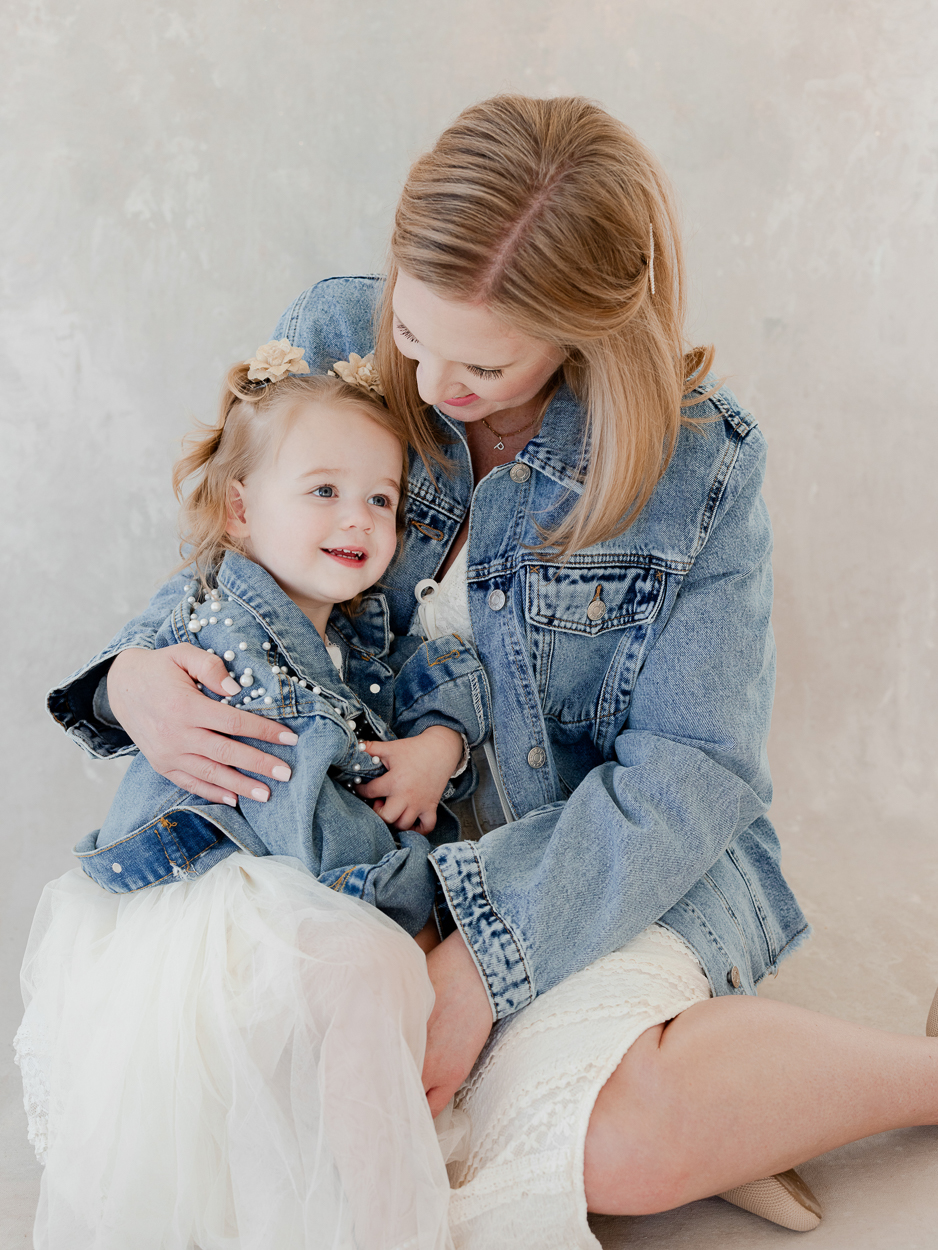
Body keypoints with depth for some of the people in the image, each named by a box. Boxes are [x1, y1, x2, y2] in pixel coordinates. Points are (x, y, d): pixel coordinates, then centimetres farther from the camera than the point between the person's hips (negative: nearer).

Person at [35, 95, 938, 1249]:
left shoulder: (698, 466, -15)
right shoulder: (334, 345, -8)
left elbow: (694, 770, -14)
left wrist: (484, 955, -24)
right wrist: (133, 677, -21)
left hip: (607, 857, -3)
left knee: (619, 1148, -30)